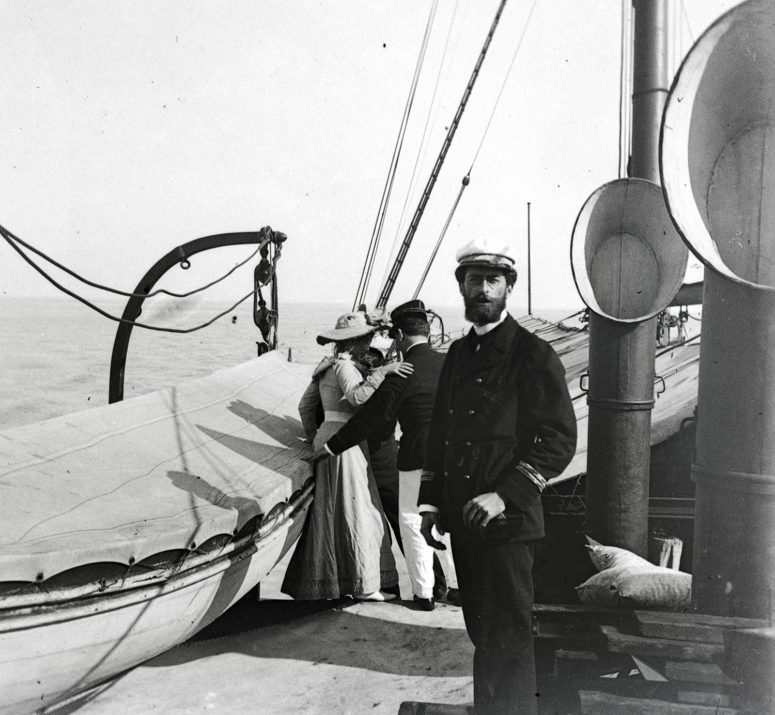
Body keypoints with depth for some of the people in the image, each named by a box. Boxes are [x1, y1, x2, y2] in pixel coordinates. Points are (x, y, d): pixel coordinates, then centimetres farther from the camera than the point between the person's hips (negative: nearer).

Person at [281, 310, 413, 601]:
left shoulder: (327, 366, 14)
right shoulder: (344, 366, -14)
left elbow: (305, 405, 19)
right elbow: (357, 396, -33)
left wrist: (314, 439, 25)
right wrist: (382, 371, -31)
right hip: (345, 443, -10)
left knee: (329, 513, 14)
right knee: (357, 513, -3)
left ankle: (326, 580, 23)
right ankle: (366, 586, 4)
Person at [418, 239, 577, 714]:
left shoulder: (533, 354, -7)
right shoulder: (458, 354, 14)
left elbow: (559, 440, -12)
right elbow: (439, 433, 19)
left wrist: (505, 495, -20)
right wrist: (430, 502, 11)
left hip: (507, 522, -7)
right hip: (462, 518, 7)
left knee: (505, 640, -1)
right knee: (482, 632, 18)